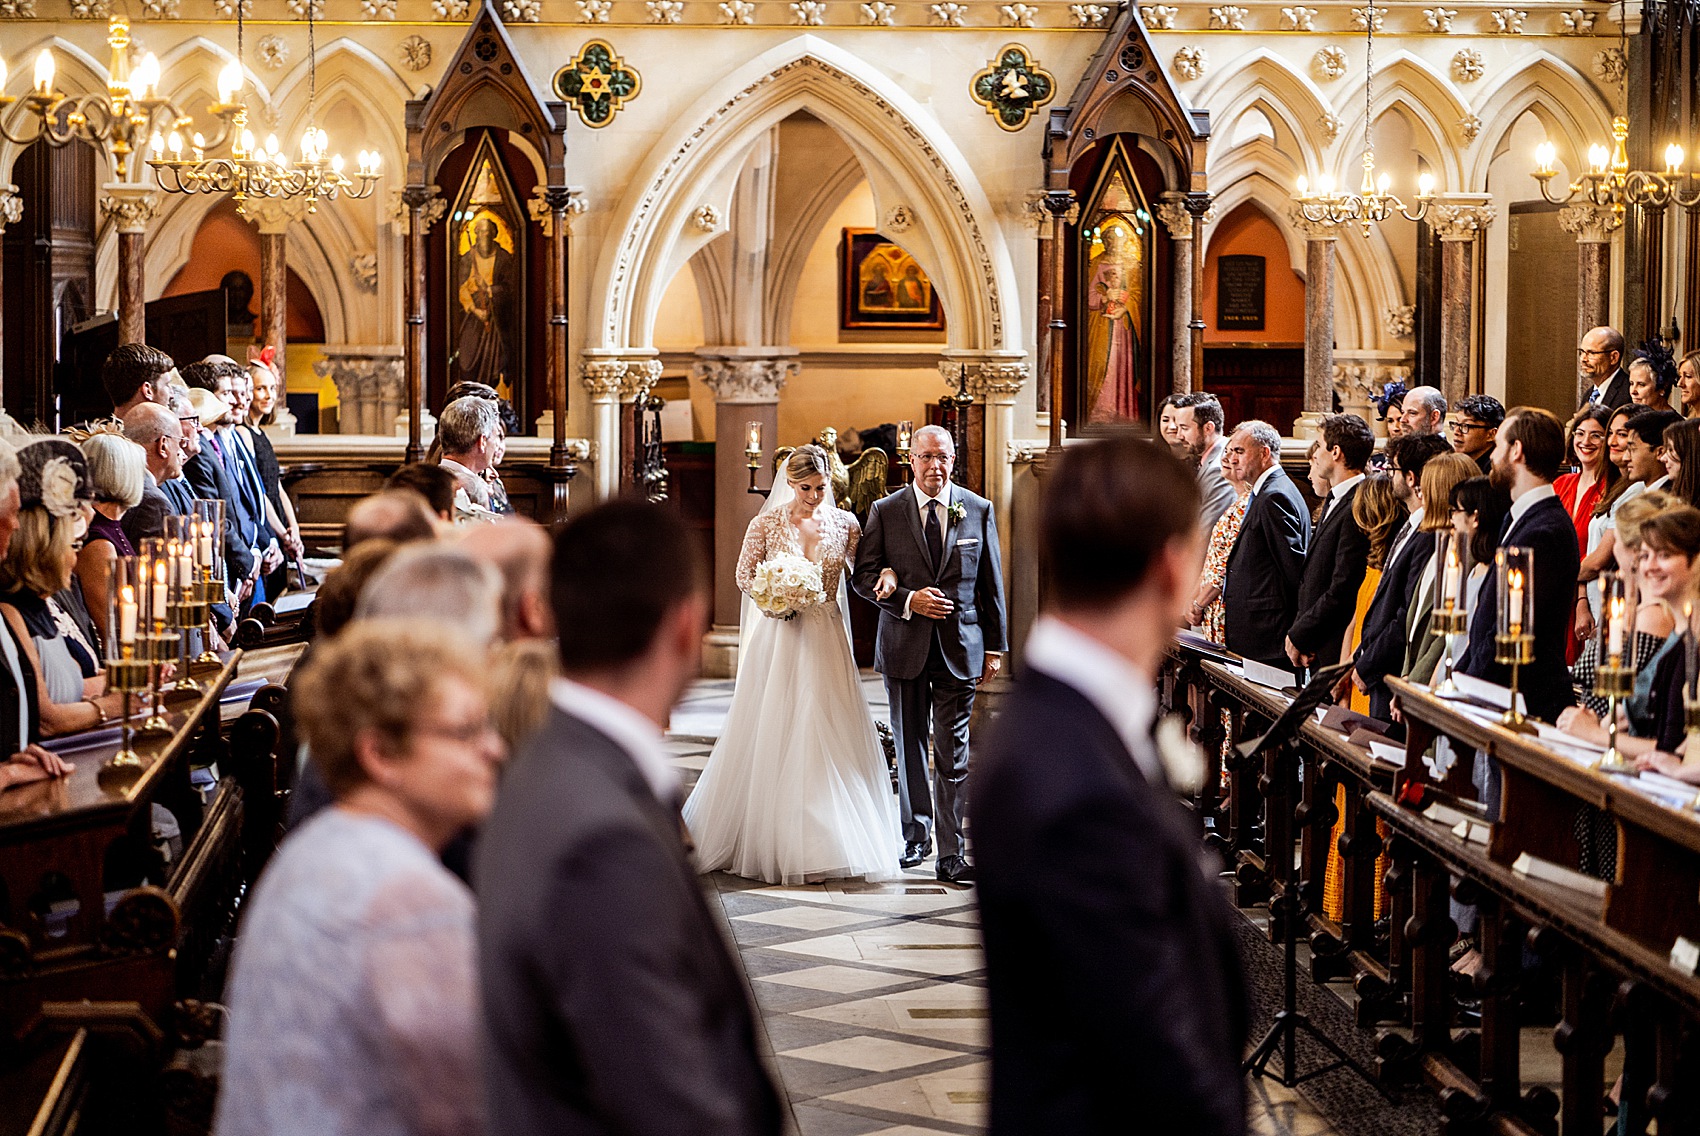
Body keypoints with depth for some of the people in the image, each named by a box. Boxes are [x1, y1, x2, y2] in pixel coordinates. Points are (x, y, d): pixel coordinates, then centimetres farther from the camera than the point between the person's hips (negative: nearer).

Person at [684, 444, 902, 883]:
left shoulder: (845, 524, 3)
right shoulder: (767, 524, -2)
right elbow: (744, 576, 5)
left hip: (826, 640, 1)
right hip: (779, 637, -1)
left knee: (829, 736, 0)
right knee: (772, 736, 0)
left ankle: (831, 841, 7)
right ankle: (768, 842, 8)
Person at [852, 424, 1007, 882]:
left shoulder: (979, 510, 4)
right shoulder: (884, 512, 2)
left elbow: (991, 584, 6)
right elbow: (863, 576, 1)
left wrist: (995, 647, 4)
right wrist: (908, 600, -15)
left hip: (961, 645, -1)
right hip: (904, 645, 1)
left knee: (953, 753, -4)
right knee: (910, 747, 11)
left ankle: (951, 854, -4)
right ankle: (915, 836, 26)